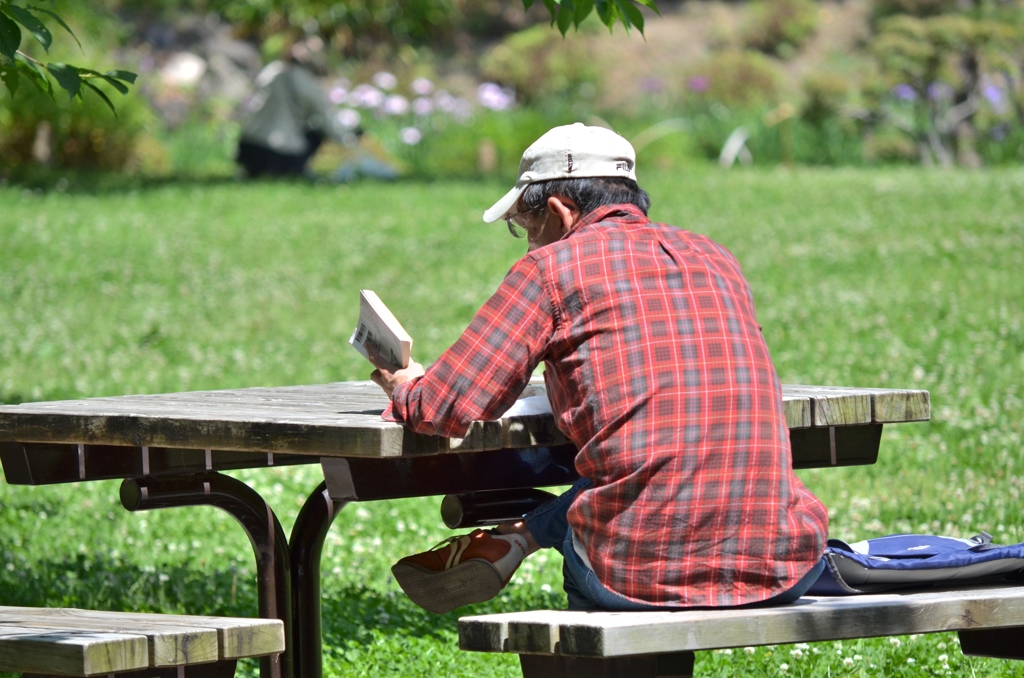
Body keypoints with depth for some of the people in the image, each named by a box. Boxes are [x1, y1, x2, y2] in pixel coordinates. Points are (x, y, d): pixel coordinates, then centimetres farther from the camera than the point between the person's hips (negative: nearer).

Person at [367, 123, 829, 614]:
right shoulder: (715, 259, 19)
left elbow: (453, 410, 1)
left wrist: (404, 387, 24)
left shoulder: (554, 264, 2)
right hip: (782, 569, 4)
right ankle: (523, 534, 30)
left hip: (641, 575, -4)